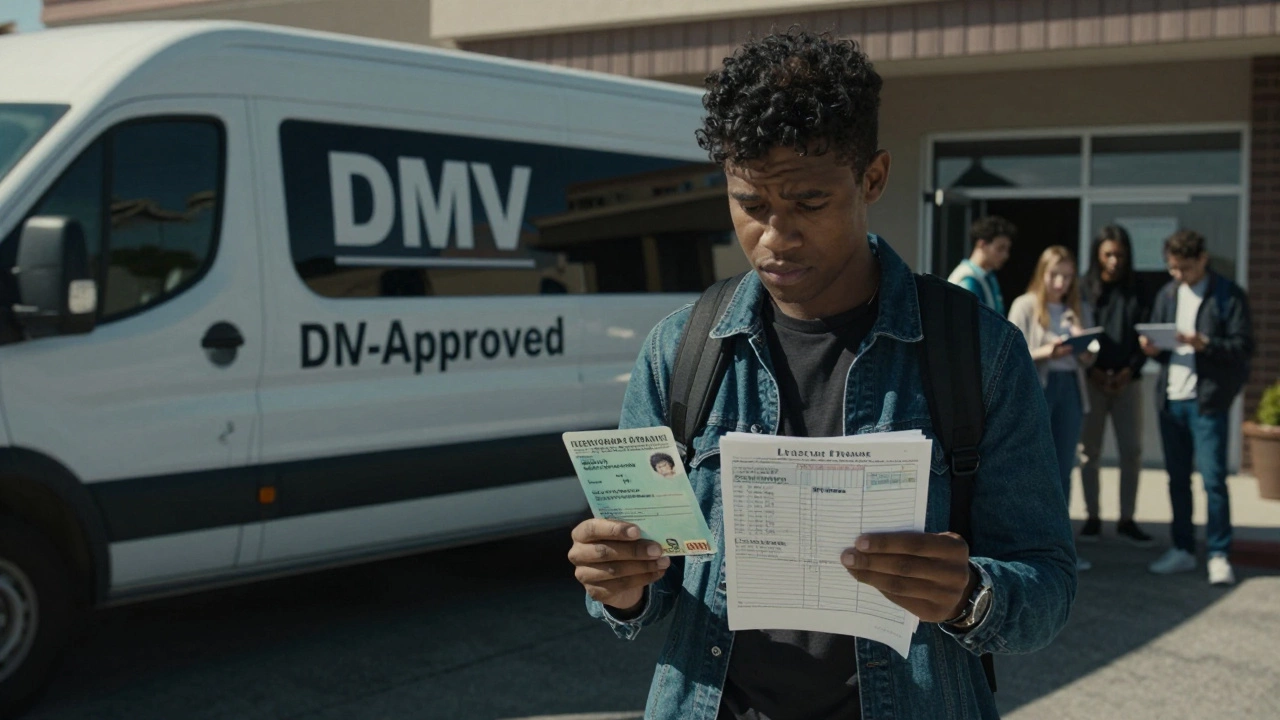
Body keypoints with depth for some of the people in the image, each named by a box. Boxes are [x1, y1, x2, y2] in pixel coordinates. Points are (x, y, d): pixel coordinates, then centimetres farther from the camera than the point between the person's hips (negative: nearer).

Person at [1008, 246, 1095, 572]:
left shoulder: (1079, 311, 13)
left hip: (1070, 388, 5)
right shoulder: (1025, 306, 0)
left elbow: (1088, 360, 13)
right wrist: (1045, 352, -20)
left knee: (1063, 468, 7)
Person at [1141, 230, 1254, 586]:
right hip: (1170, 397, 5)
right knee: (1177, 479, 10)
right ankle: (1183, 550, 19)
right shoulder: (1167, 295, 13)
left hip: (1207, 399, -5)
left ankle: (1219, 555, 2)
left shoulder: (1228, 295, -3)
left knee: (1213, 479, -6)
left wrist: (1203, 344, -21)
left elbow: (1243, 346, -8)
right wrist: (1153, 348, -5)